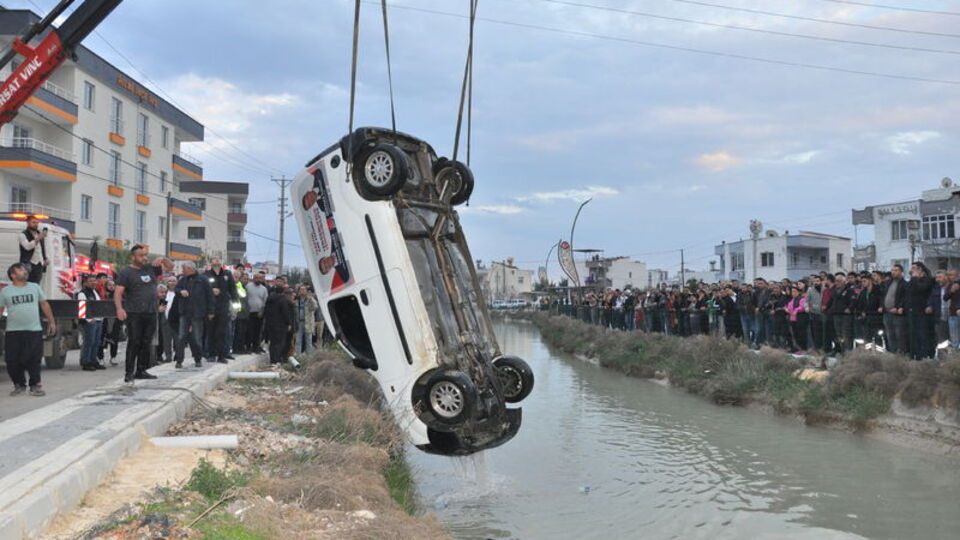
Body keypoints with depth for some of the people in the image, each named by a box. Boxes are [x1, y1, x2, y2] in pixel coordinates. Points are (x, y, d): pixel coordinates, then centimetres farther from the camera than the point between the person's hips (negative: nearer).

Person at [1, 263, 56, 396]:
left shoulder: (35, 287, 9)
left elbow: (44, 305, 13)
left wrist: (51, 321, 10)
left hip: (34, 330, 1)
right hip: (13, 331, -1)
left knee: (34, 360, 1)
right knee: (13, 361, 1)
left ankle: (35, 386, 11)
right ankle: (19, 385, 17)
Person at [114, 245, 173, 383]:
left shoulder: (151, 269, 14)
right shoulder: (126, 272, -2)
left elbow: (170, 267, 26)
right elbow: (118, 292, -9)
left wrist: (162, 259, 5)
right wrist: (119, 308, -24)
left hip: (151, 314, 6)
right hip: (134, 314, -6)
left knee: (146, 344, 9)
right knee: (134, 343, -7)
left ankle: (141, 371, 17)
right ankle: (129, 373, -3)